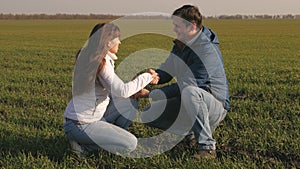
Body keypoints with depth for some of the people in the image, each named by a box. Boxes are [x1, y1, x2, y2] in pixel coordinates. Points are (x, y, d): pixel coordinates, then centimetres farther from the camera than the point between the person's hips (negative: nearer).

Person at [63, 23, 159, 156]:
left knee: (131, 104, 13)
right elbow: (122, 91, -29)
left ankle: (111, 137, 13)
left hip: (93, 115, 10)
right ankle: (84, 145, -2)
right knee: (130, 144, -10)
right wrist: (146, 77, -13)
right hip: (80, 125, -10)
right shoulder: (101, 63, -22)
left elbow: (114, 88, 13)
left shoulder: (87, 58, 7)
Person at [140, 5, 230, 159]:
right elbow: (166, 73, 11)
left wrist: (151, 94, -24)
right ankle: (193, 130, 11)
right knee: (148, 115, -2)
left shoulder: (207, 51, -24)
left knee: (190, 92, -41)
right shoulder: (180, 45, 5)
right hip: (187, 104, 8)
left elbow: (188, 85, -28)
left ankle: (207, 147, -28)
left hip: (215, 106, -8)